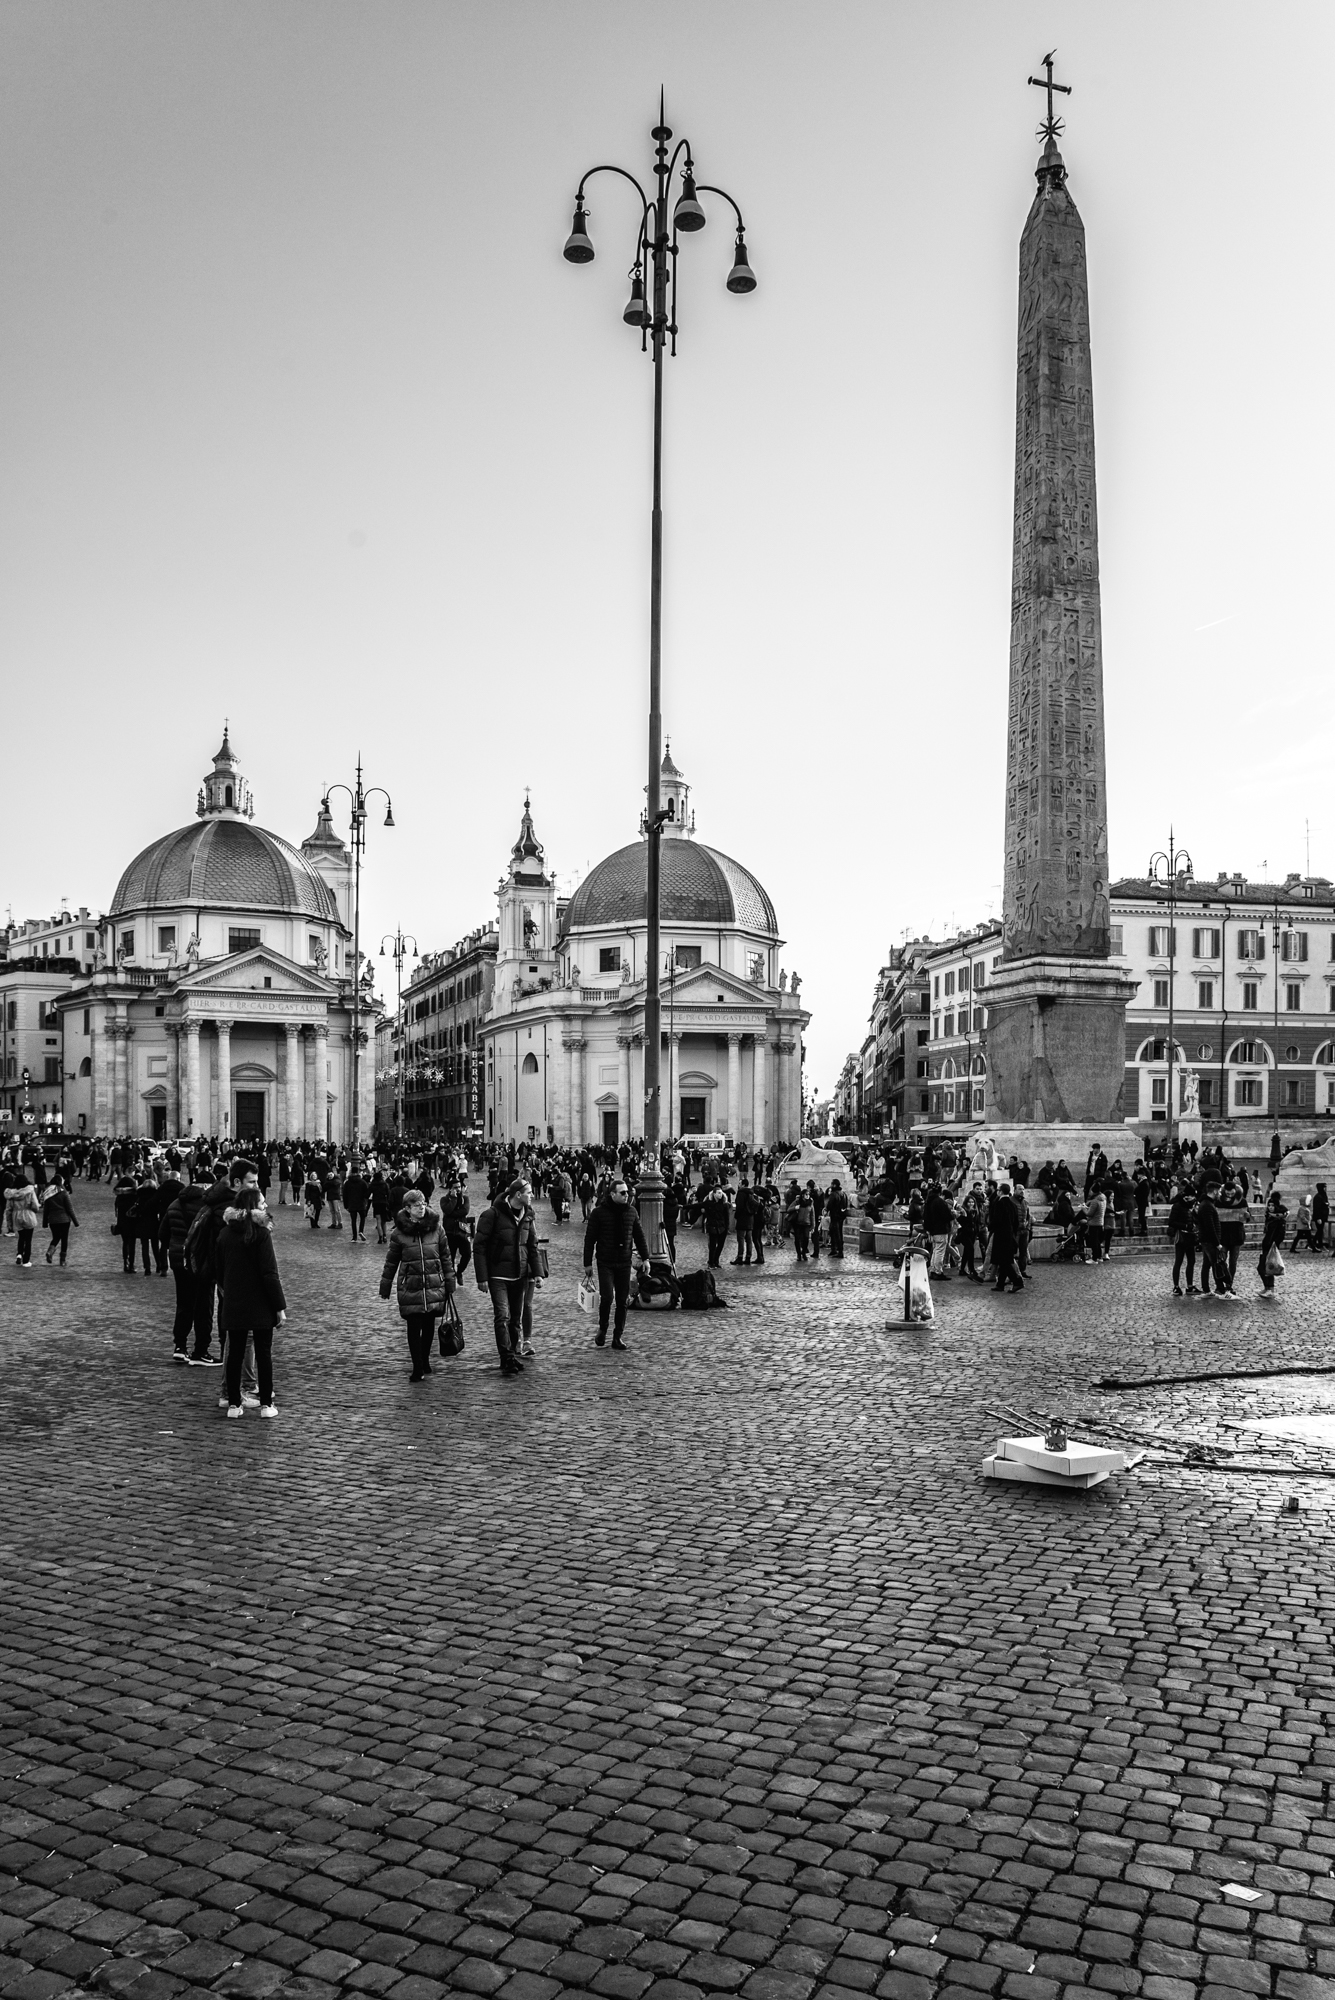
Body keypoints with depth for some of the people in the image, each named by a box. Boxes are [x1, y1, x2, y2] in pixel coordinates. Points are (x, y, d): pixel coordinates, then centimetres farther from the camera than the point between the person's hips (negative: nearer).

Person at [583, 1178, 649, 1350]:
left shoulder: (631, 1212, 6)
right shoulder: (599, 1213, -6)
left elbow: (639, 1237, 14)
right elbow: (589, 1239, -3)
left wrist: (645, 1258, 9)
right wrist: (588, 1263, -3)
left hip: (625, 1263, 4)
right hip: (605, 1263, -4)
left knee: (623, 1301, 4)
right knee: (607, 1297, -13)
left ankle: (618, 1336, 15)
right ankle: (602, 1329, 12)